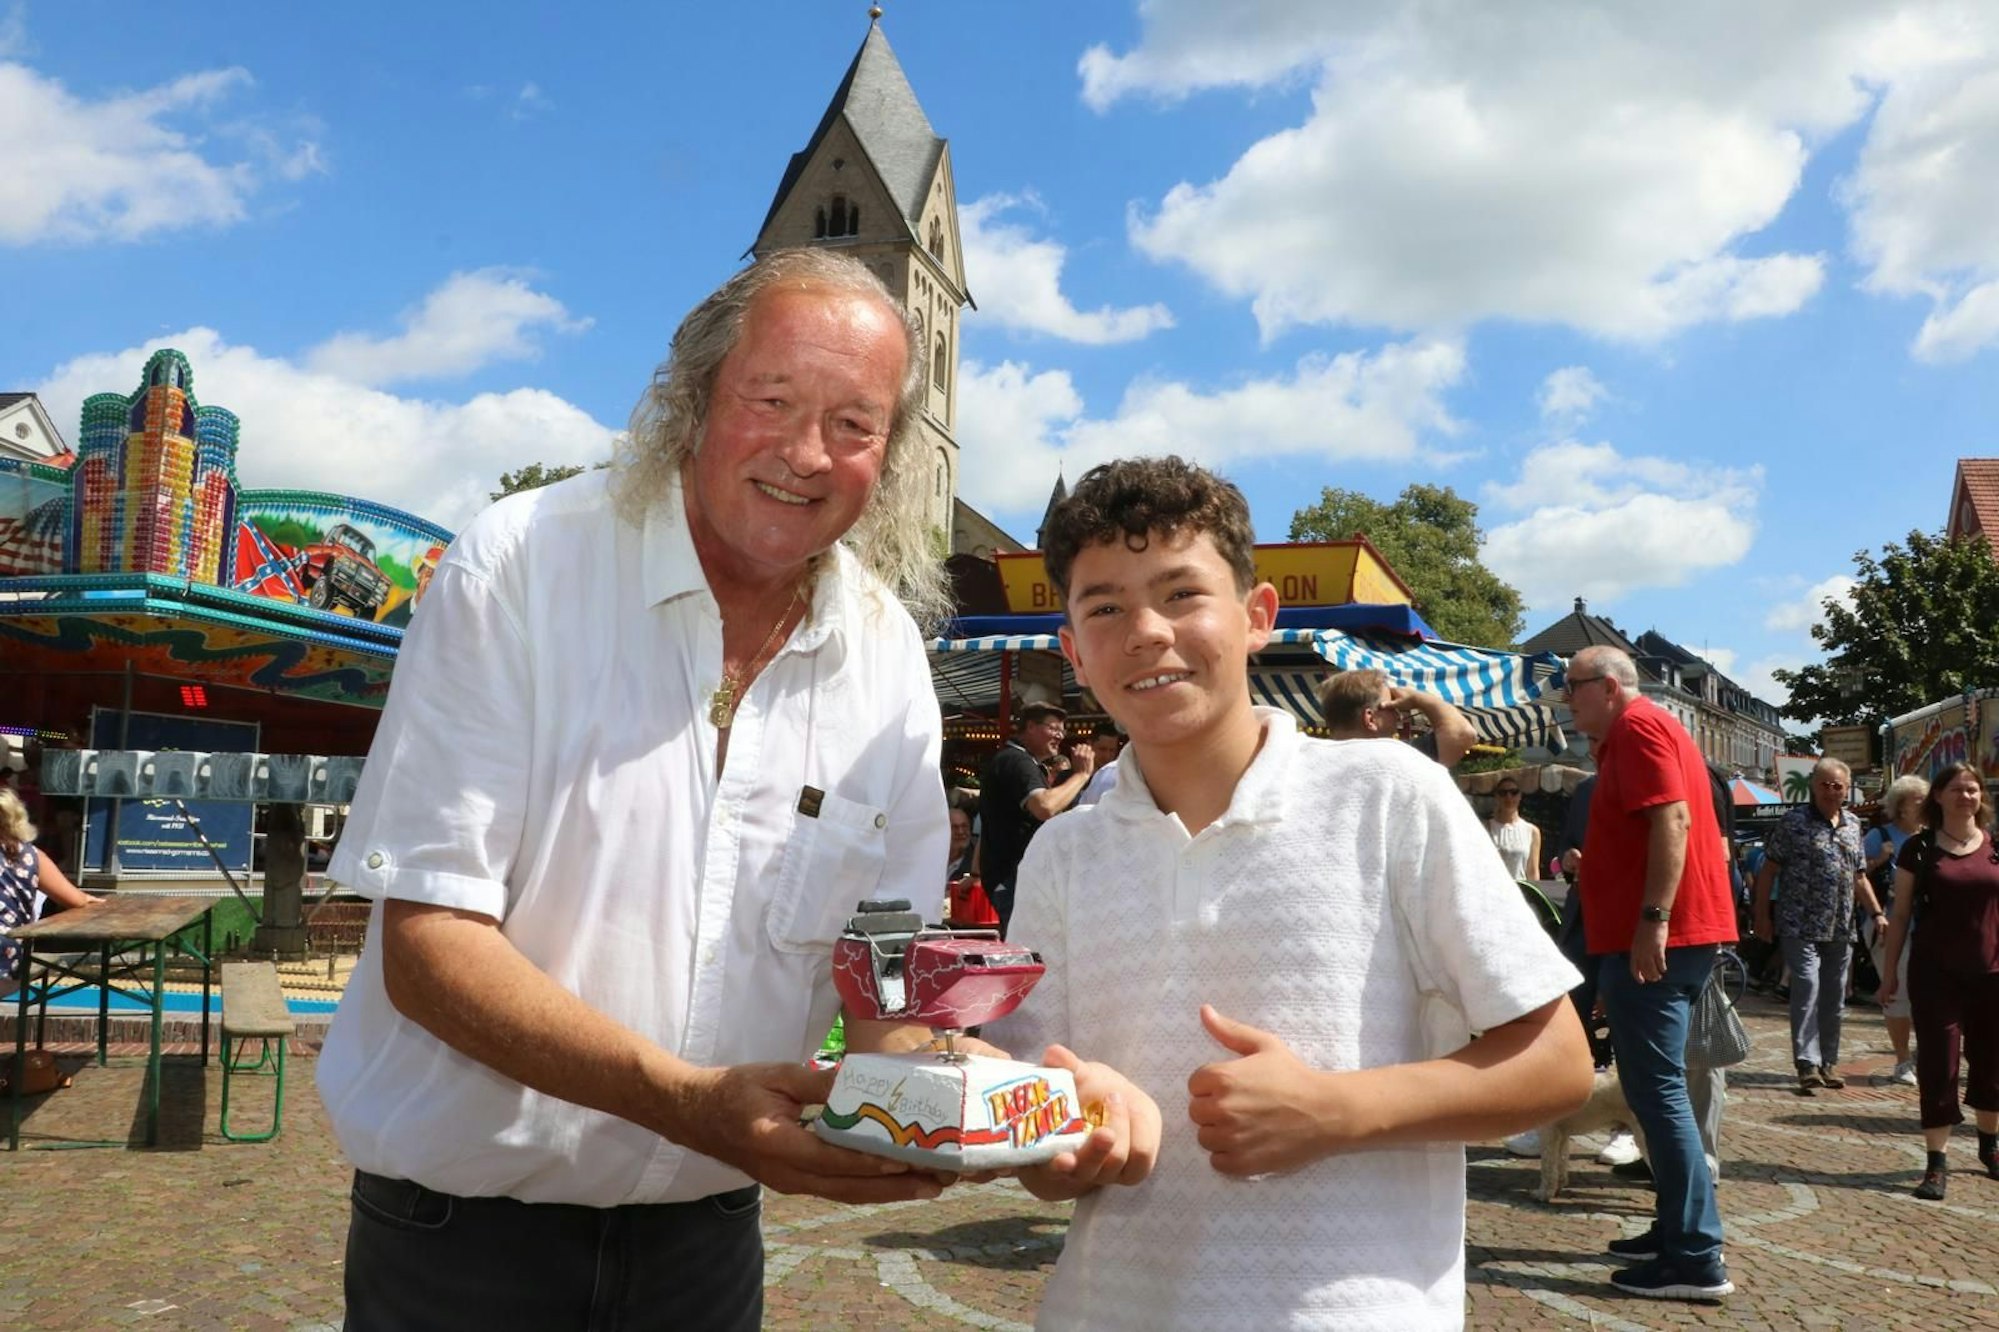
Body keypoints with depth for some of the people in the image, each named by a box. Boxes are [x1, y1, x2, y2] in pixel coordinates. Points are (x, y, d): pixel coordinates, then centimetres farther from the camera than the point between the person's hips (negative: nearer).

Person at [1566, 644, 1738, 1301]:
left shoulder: (1638, 725, -10)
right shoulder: (1642, 730, 22)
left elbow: (1672, 819, -23)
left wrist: (1652, 919, -27)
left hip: (1653, 938, -11)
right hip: (1664, 936, 11)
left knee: (1655, 1088, -9)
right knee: (1656, 1086, 16)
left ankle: (1696, 1259, -5)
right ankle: (1679, 1229, 24)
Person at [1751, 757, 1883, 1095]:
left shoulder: (1853, 825, 12)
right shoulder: (1793, 822, -5)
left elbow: (1859, 875, 19)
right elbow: (1768, 870, -5)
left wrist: (1876, 913, 9)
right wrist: (1762, 915, -9)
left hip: (1841, 929, 6)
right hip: (1801, 926, -6)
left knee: (1834, 996, 11)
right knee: (1807, 987, -15)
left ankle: (1829, 1062, 22)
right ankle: (1808, 1065, -15)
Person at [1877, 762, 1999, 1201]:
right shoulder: (1919, 848, -1)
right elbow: (1901, 913, 2)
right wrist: (1890, 971, 1)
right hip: (1936, 974, -2)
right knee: (1937, 1064, -2)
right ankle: (1936, 1161, 3)